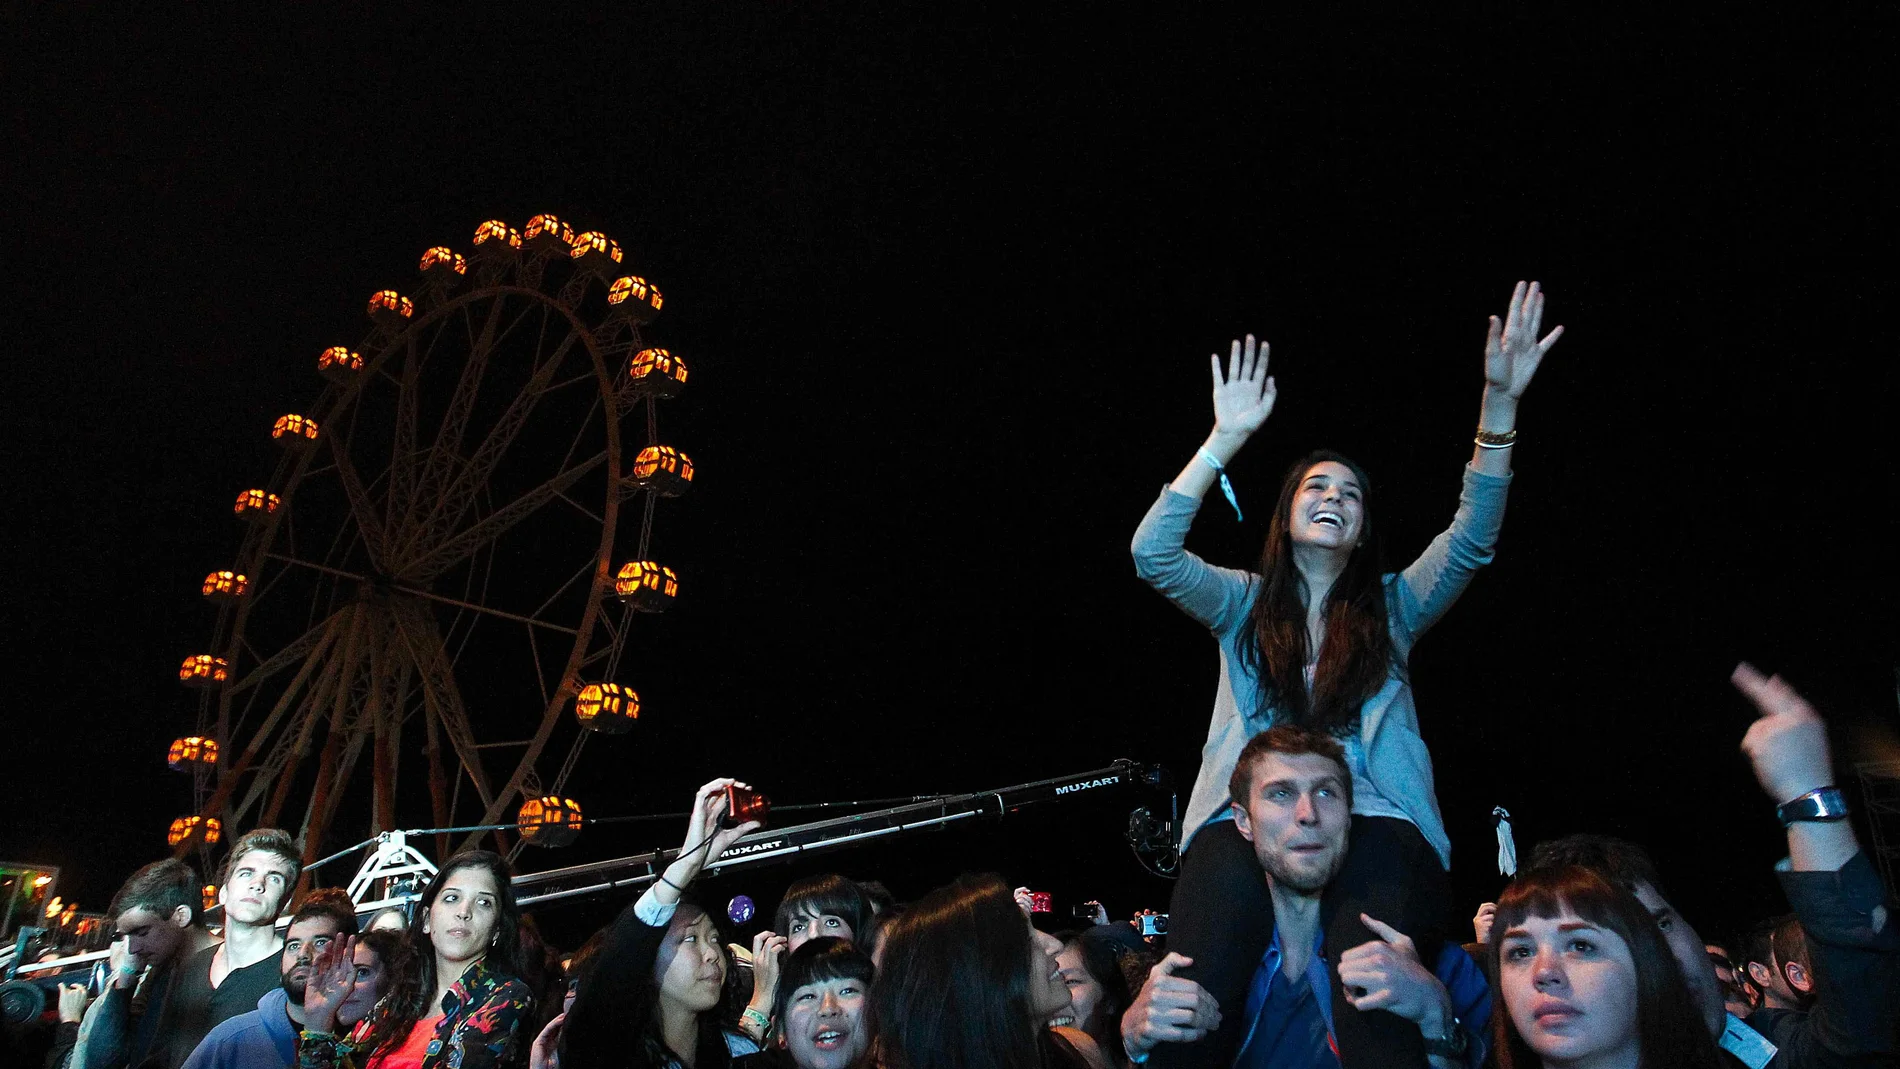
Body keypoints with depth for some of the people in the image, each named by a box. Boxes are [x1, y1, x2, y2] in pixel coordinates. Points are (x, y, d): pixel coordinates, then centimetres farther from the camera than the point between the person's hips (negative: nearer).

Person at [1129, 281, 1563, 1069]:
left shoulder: (1392, 608, 21)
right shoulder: (1244, 603, 18)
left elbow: (1471, 542, 5)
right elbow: (1152, 555, 2)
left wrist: (1499, 404, -6)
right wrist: (1226, 440, -2)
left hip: (1373, 819, 1)